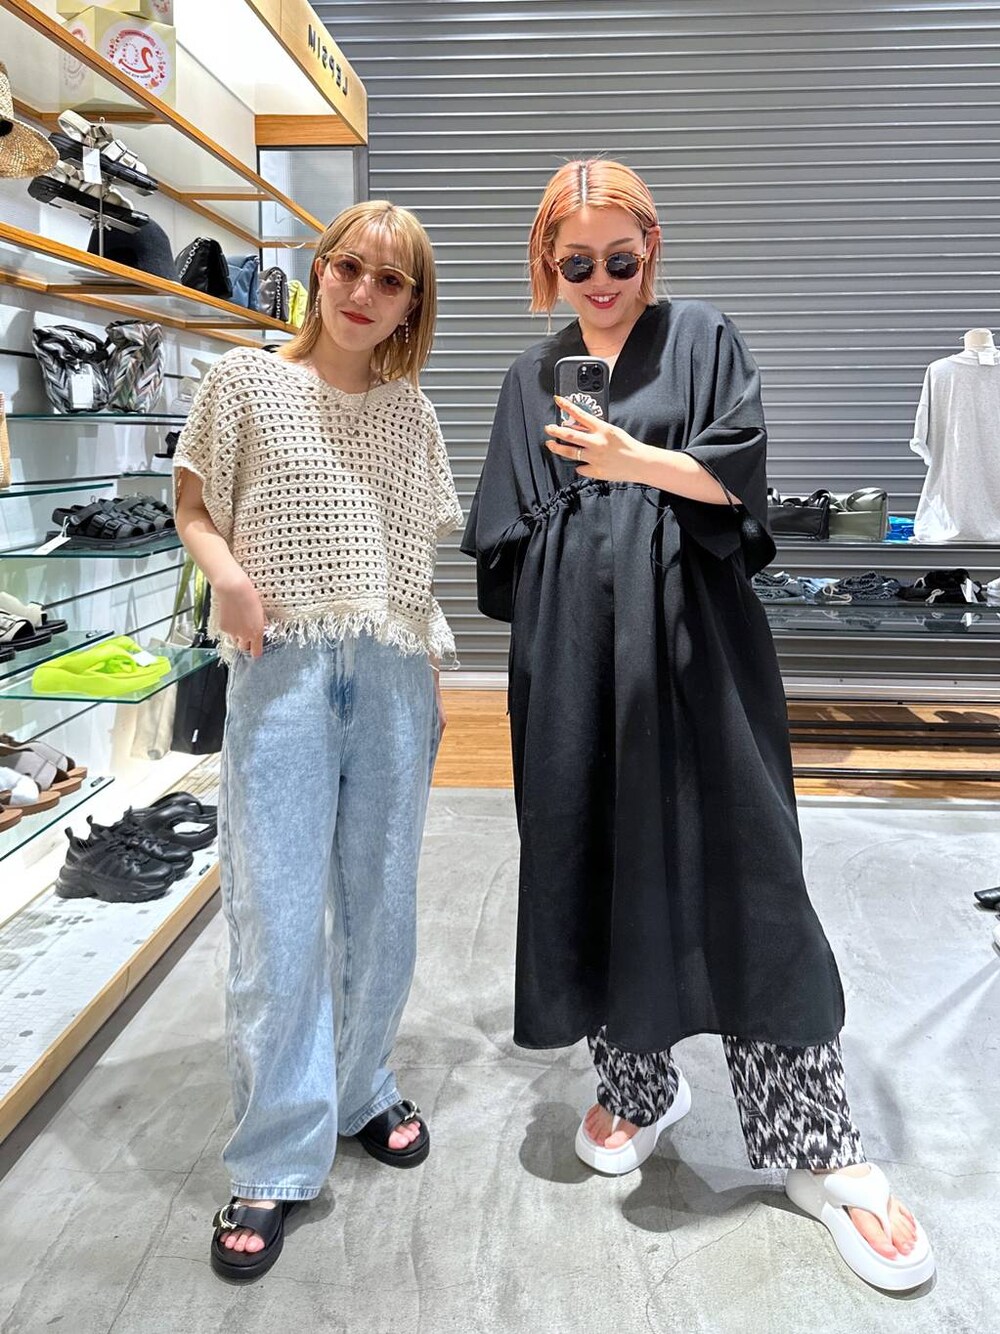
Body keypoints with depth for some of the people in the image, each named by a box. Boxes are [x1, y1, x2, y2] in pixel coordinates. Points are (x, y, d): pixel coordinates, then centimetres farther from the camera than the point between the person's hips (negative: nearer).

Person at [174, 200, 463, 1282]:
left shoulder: (410, 412, 13)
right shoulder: (245, 381, 5)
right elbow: (194, 509, 9)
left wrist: (432, 670, 13)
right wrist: (229, 574, -12)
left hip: (392, 675, 3)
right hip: (281, 669, -3)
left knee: (381, 905, 9)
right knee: (277, 916, -5)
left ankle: (360, 1091, 30)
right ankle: (275, 1161, 8)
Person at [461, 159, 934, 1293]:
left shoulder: (702, 339, 8)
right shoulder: (532, 376, 17)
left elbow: (739, 471, -4)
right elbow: (504, 531, 17)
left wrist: (634, 460, -19)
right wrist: (538, 630, 9)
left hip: (689, 636, -3)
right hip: (572, 647, 4)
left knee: (735, 863, -5)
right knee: (591, 859, 4)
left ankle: (816, 1143, 6)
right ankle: (637, 1081, 25)